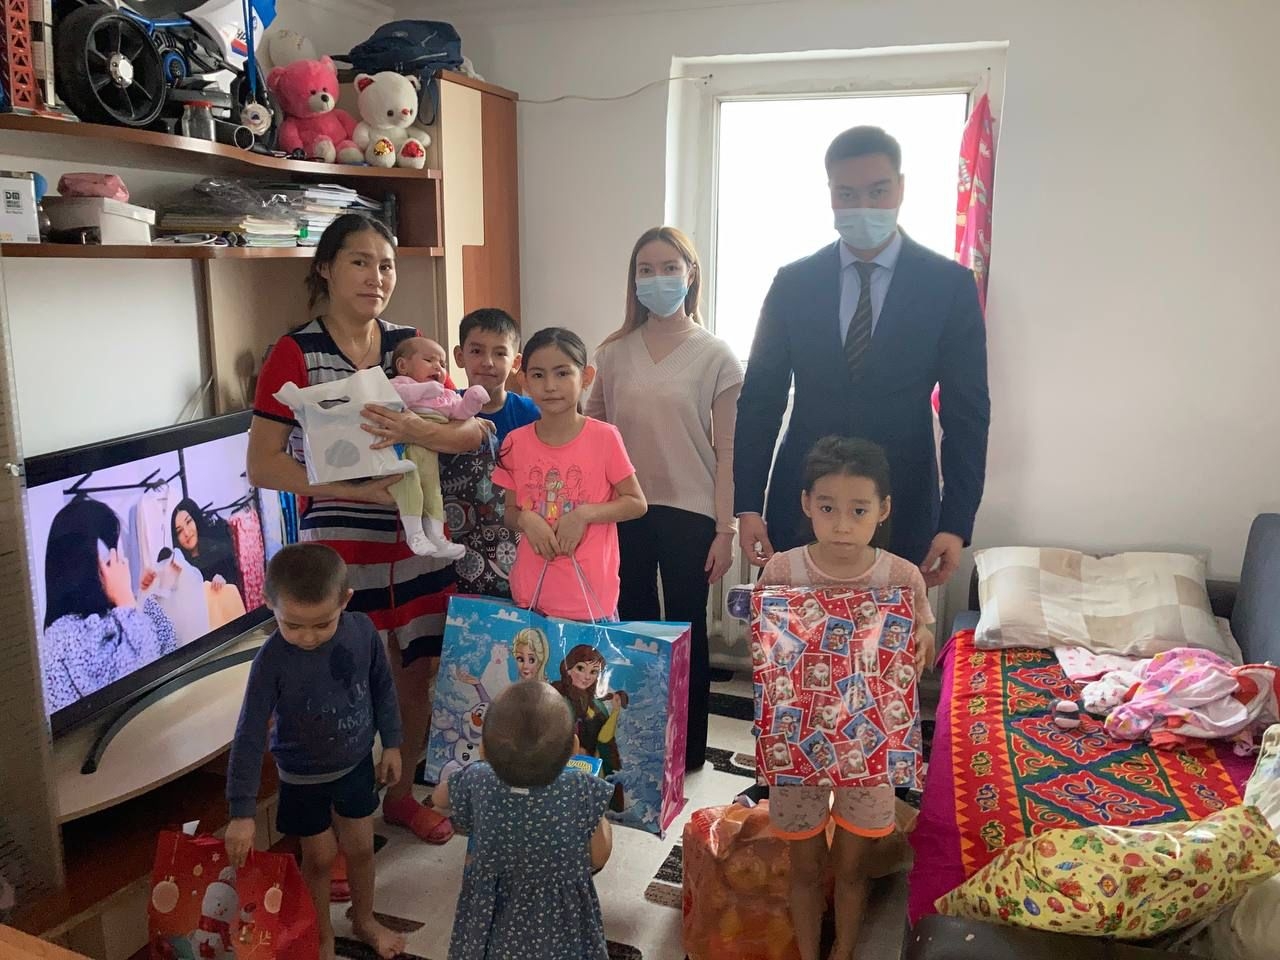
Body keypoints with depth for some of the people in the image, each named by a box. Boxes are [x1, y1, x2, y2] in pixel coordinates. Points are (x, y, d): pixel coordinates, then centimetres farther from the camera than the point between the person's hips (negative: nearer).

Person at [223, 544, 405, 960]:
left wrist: (391, 743, 3)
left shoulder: (363, 630, -21)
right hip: (303, 777, -3)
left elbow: (382, 687, -3)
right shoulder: (271, 660, -29)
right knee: (320, 857, 14)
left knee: (361, 848, 19)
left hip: (356, 763, 3)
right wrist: (243, 811, -24)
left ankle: (364, 918, 46)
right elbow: (250, 736, -24)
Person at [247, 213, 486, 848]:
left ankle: (401, 794, 35)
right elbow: (262, 465, -10)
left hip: (416, 538, 4)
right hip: (338, 543, -4)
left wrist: (417, 431, -23)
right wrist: (357, 489, -20)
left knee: (417, 671, 12)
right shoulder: (295, 353, -5)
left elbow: (472, 432, -2)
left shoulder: (409, 344, 6)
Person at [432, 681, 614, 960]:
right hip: (560, 928, -1)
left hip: (491, 922, 1)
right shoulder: (583, 792, -29)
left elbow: (440, 797, 0)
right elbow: (599, 857, -12)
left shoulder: (477, 783, -24)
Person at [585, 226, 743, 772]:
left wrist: (725, 529, -7)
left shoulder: (716, 356, -3)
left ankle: (688, 754, 23)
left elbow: (727, 451, -3)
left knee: (685, 635, 6)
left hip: (688, 513, -3)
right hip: (625, 512, 3)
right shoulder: (614, 353, 6)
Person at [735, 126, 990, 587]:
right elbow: (760, 398, 4)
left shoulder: (950, 284, -1)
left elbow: (967, 412, -1)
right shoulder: (793, 282, 3)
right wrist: (748, 505, -2)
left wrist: (956, 524, -9)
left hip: (902, 511, -1)